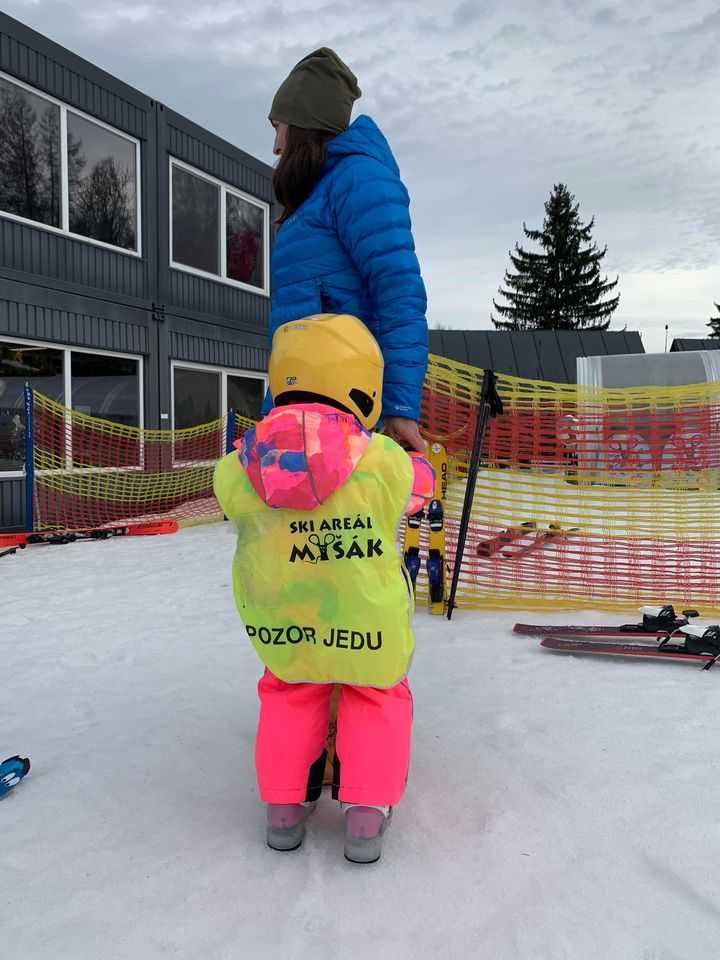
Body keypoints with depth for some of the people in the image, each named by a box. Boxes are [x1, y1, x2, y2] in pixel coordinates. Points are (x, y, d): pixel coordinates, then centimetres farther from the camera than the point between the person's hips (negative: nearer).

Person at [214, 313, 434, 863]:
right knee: (379, 695, 25)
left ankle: (284, 805, 26)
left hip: (280, 627, 2)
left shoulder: (240, 469, -12)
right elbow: (419, 481, 5)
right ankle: (367, 810, 15)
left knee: (289, 694, 30)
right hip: (371, 630, -2)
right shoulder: (382, 461, -16)